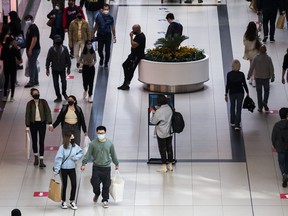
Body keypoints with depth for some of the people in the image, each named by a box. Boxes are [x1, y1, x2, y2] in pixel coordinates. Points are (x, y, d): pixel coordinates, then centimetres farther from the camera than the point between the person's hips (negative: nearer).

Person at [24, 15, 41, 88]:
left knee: (31, 66, -8)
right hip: (32, 49, 10)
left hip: (34, 49, -10)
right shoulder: (30, 27, 15)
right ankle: (35, 81, 20)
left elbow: (34, 39, -23)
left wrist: (30, 49, -24)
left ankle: (31, 82, -5)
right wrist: (28, 49, 20)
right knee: (33, 65, 14)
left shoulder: (33, 28, -16)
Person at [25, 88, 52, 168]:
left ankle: (41, 160, -4)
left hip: (42, 123, -1)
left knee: (41, 142, -4)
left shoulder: (43, 102, -5)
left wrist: (50, 123, -8)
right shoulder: (29, 104, -5)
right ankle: (36, 157, 33)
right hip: (33, 124, 1)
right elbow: (27, 115, -2)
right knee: (34, 141, 12)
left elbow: (48, 112, -3)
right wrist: (27, 126, -5)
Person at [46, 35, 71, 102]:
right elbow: (48, 59, -3)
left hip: (62, 69, 0)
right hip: (54, 69, 0)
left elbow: (68, 59, 2)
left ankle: (64, 93, 25)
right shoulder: (52, 49, -12)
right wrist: (47, 69, 0)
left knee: (64, 82, -6)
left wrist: (68, 68, 5)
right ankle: (58, 97, 20)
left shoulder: (65, 49, -9)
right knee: (56, 83, 4)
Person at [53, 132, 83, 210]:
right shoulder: (62, 147, -16)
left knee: (74, 185, 0)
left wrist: (74, 157, -15)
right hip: (63, 169, -3)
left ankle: (72, 201, 17)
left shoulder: (75, 146, -4)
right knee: (64, 185, 10)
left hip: (72, 169, 3)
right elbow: (58, 159, -17)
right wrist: (56, 170, -19)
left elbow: (81, 153, 3)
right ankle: (63, 201, 28)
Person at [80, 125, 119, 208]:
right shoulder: (93, 144, -5)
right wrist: (83, 164, -10)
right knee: (95, 183, -4)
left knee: (106, 185, 4)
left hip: (106, 167, 1)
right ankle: (97, 194, 29)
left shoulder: (109, 143, -1)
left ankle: (105, 200, 19)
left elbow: (113, 155, 11)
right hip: (96, 167, -1)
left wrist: (116, 164, 20)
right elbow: (88, 154, -2)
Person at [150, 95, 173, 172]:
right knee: (169, 148, 14)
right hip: (169, 133, 6)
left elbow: (153, 121, -12)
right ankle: (170, 165, 23)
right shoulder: (169, 108, -3)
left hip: (161, 134, -6)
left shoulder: (159, 112, -23)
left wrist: (153, 113, 1)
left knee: (162, 150, 3)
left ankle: (164, 167, 7)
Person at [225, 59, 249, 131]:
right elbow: (244, 84, -5)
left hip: (232, 93, 1)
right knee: (238, 109, 3)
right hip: (240, 93, -1)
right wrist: (247, 93, 7)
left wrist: (226, 94, 1)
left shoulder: (229, 74, -11)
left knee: (232, 108, 21)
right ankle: (237, 125, -5)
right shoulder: (241, 74, -10)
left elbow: (227, 85, -7)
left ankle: (233, 122, 30)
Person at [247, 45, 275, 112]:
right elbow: (271, 69, -6)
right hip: (266, 78, 0)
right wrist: (272, 77, 5)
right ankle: (265, 102, -2)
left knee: (259, 92, 8)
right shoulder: (268, 58, -10)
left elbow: (251, 67, -6)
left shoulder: (256, 58, -10)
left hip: (258, 78, 0)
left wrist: (249, 75, 5)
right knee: (266, 90, 20)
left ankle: (260, 107, 10)